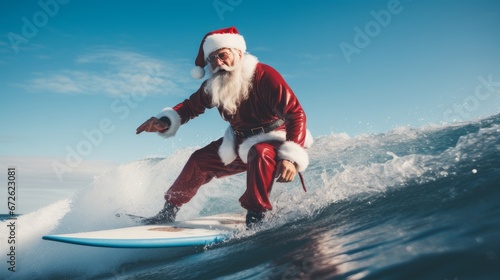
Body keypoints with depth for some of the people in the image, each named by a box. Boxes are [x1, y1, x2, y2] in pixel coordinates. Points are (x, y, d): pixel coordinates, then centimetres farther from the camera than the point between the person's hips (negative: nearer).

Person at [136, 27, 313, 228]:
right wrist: (165, 122, -11)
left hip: (274, 141, -6)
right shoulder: (213, 86, -6)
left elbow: (296, 115, -30)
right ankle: (169, 211, 22)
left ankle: (256, 217, -28)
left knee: (260, 153, -39)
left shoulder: (264, 76, -26)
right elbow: (190, 106, 9)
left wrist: (291, 157, -41)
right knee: (200, 160, 6)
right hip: (241, 143, 7)